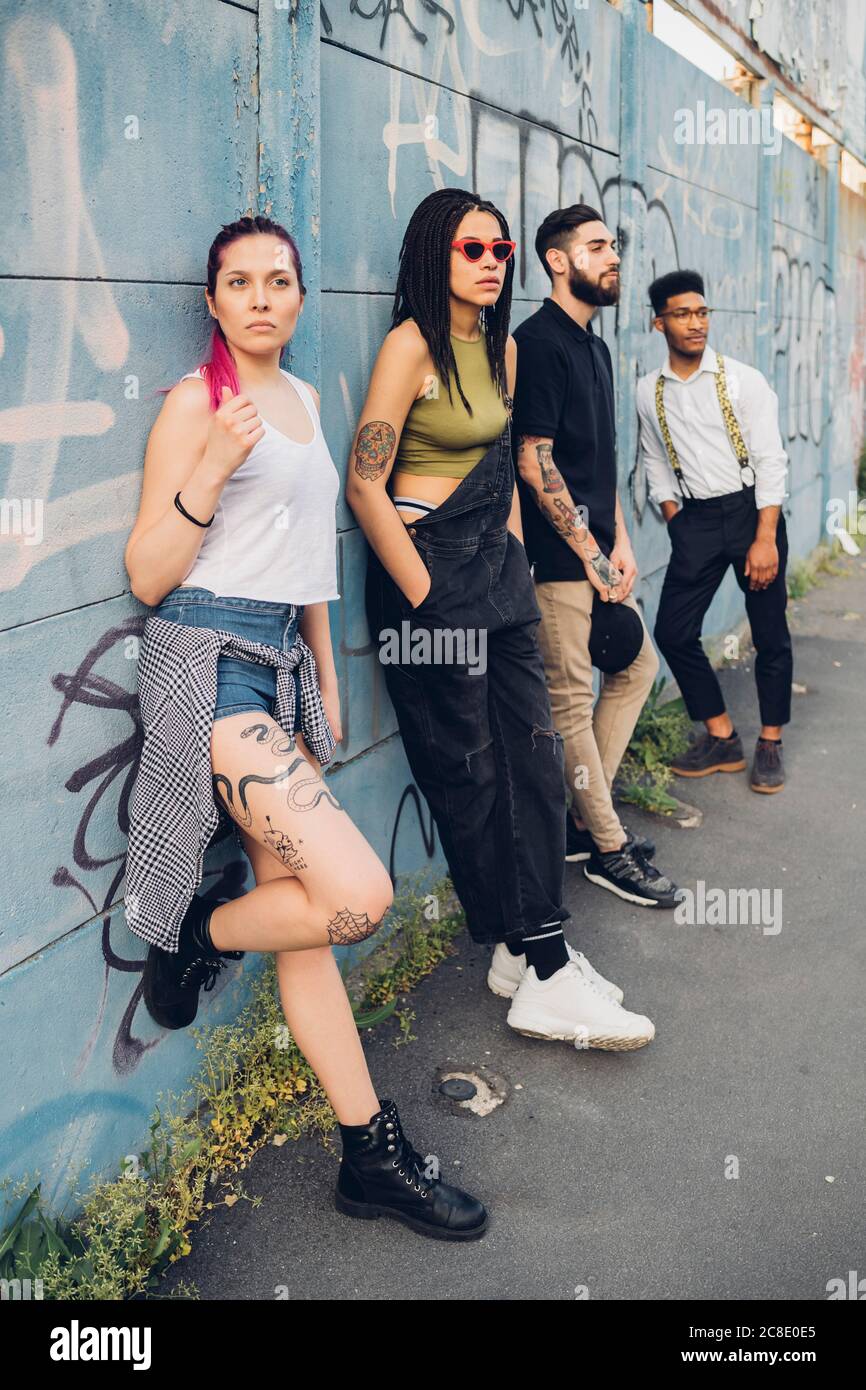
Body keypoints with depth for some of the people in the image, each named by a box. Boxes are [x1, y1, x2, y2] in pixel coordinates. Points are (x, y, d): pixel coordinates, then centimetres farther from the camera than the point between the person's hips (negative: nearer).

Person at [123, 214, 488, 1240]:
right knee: (358, 895, -19)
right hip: (207, 656, -7)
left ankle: (372, 1157, 14)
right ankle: (196, 939, 11)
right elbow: (146, 576, -9)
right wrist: (210, 471, -23)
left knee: (301, 903, 8)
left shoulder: (302, 398, 17)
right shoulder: (195, 401, -6)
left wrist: (326, 673, 24)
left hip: (280, 661, 8)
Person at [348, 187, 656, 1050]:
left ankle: (535, 953, 15)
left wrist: (514, 561, 13)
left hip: (496, 566, 8)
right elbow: (364, 485, -16)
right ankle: (538, 977, 10)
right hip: (428, 566, -8)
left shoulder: (501, 347, 12)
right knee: (471, 775, 1)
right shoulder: (411, 345, -12)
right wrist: (425, 601, -14)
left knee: (535, 758, 5)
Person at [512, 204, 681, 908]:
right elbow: (533, 460, -17)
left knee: (637, 666, 16)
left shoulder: (596, 347, 18)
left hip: (596, 554, 10)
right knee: (571, 701, -2)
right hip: (557, 559, -10)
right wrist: (593, 555, -14)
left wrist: (621, 543, 8)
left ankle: (585, 819, 25)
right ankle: (608, 848, 10)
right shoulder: (539, 341, -11)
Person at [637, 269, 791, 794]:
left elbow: (771, 460, -10)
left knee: (770, 634, 4)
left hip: (752, 510, -3)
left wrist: (765, 538, -17)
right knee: (674, 631, 0)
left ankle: (770, 744, 20)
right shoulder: (649, 392, 4)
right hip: (696, 519, 3)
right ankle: (722, 740, 15)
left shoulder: (743, 380, -6)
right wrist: (677, 527, 3)